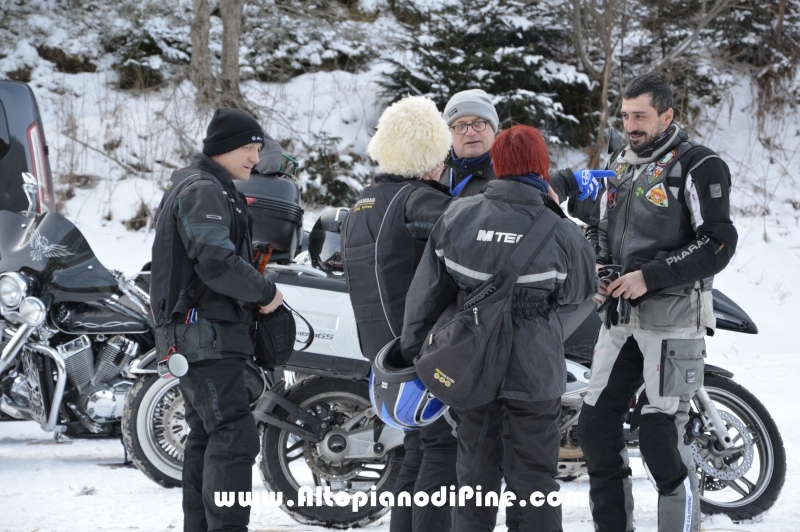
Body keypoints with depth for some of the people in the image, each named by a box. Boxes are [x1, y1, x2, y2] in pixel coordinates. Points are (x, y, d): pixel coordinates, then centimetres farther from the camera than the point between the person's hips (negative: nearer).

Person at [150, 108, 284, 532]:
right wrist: (265, 293, -12)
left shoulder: (213, 189, 22)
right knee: (233, 435, -16)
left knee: (206, 436, 13)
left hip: (200, 334, 11)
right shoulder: (203, 191, -13)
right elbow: (216, 262, -24)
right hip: (205, 334, -11)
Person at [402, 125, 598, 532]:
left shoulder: (456, 217, -6)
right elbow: (578, 291, 4)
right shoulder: (560, 235, -13)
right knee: (535, 472, 8)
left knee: (475, 470, 12)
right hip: (534, 371, -2)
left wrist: (412, 351, 11)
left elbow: (427, 292, 0)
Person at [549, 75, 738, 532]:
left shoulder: (700, 166, -7)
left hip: (673, 315, -8)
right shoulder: (620, 164, 16)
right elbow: (598, 225, 28)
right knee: (596, 427, 6)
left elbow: (718, 243, -15)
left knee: (662, 435, -12)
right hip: (621, 316, 8)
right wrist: (599, 271, 8)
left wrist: (650, 277, -17)